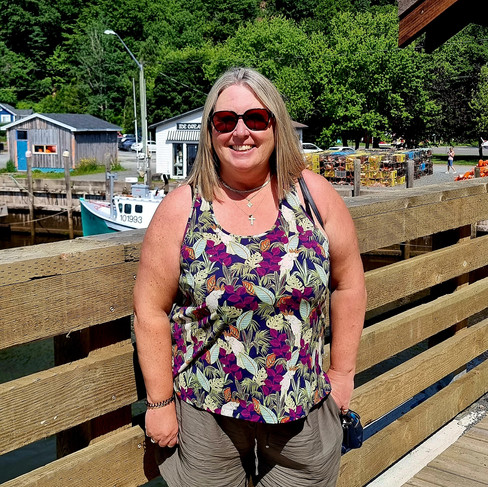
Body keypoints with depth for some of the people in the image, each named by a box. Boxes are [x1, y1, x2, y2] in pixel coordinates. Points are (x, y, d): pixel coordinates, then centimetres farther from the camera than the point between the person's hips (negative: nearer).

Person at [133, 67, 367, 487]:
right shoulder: (181, 208, -7)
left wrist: (343, 371, 4)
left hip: (307, 408, 1)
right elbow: (151, 310, -5)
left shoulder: (314, 194, -4)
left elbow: (348, 285, 3)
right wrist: (160, 402, -4)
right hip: (205, 412, -1)